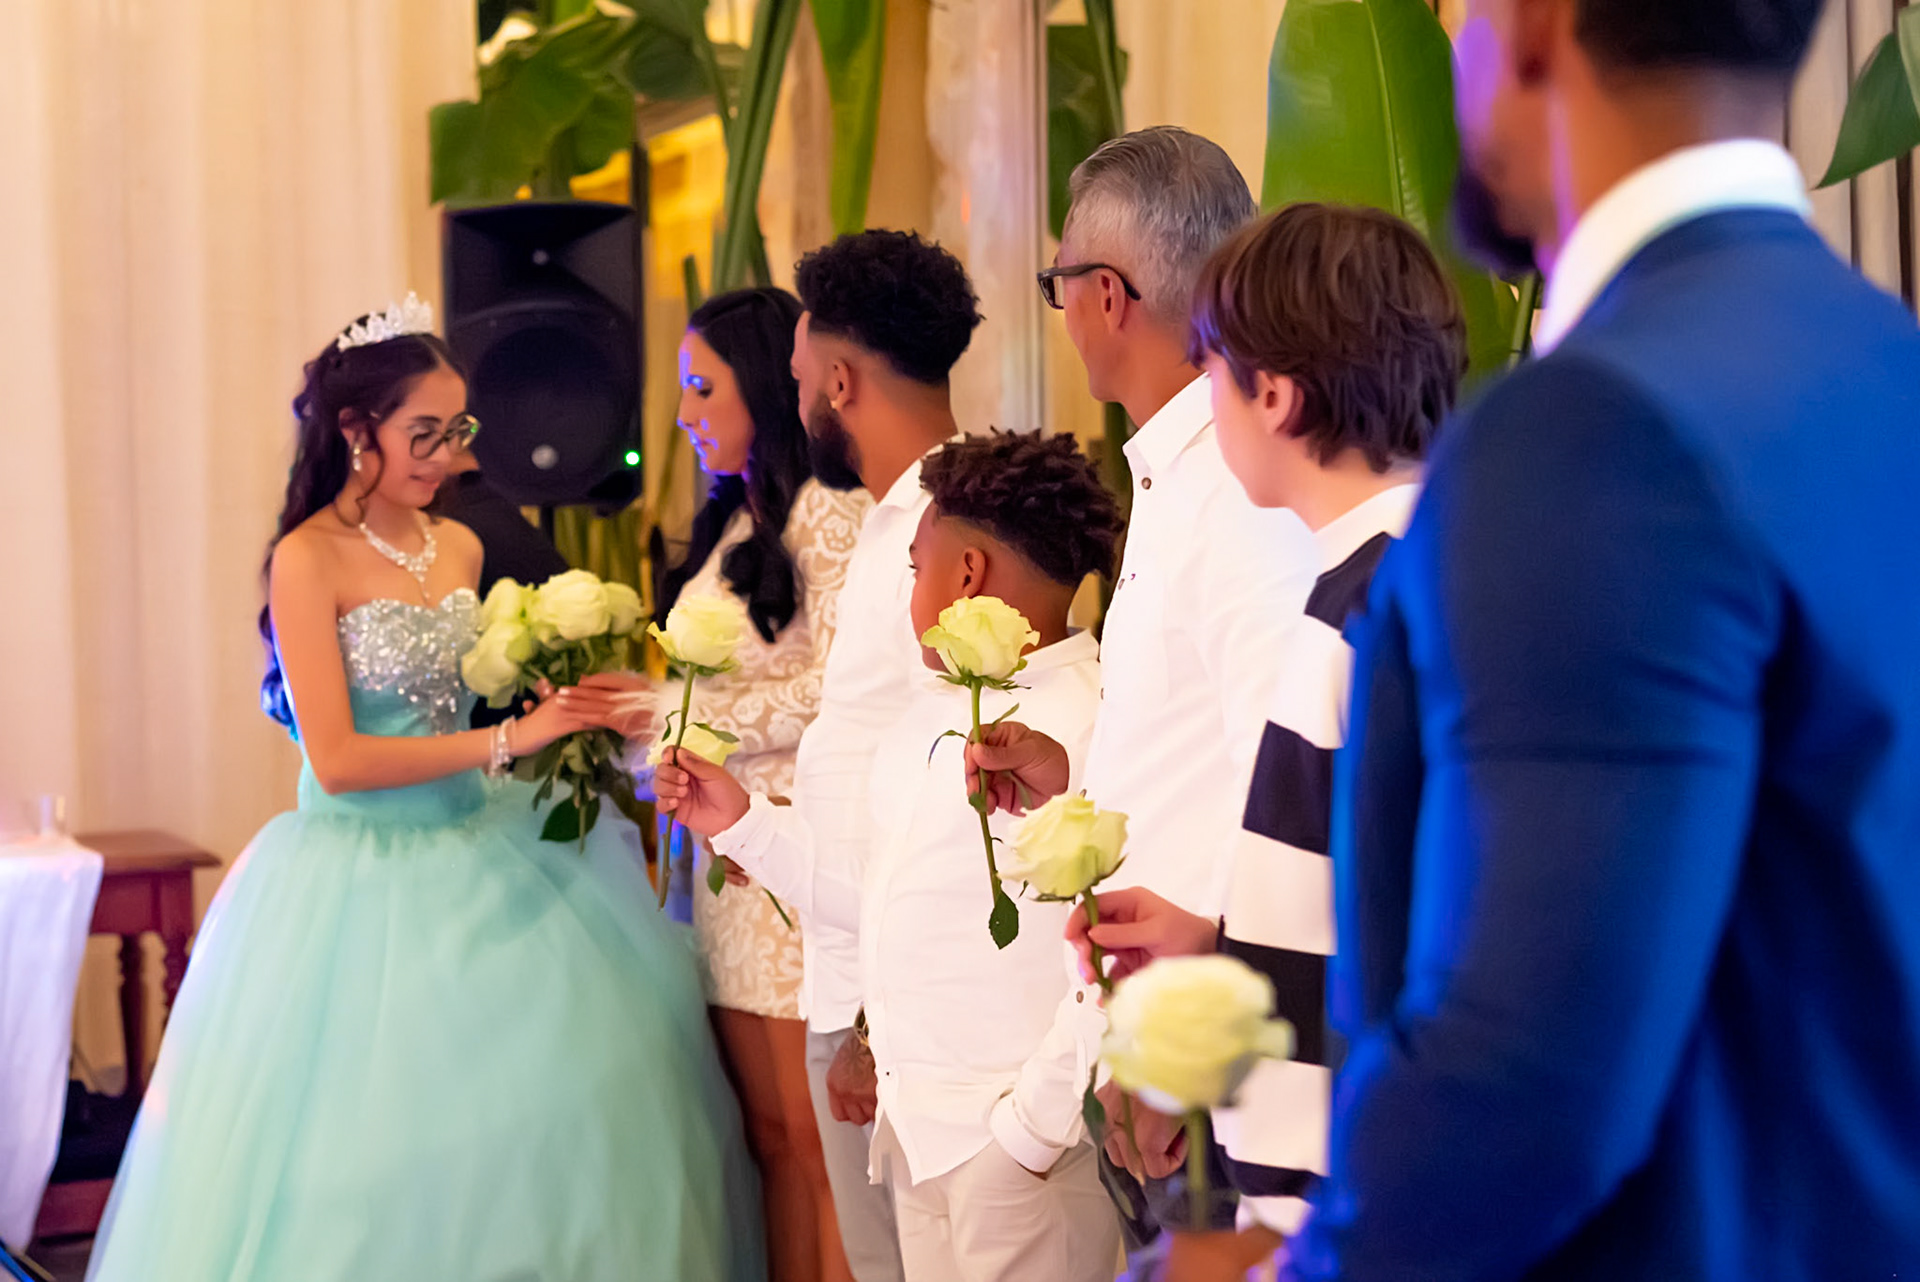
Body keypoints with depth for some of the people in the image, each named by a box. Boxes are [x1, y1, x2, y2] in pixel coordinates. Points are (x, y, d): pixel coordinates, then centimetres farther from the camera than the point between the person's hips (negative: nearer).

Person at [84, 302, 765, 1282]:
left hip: (480, 854, 7)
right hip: (365, 876, -6)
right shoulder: (308, 559, -12)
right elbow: (337, 760, -17)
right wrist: (509, 740, -19)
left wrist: (560, 703, 3)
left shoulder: (459, 549, 8)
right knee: (385, 1136, -2)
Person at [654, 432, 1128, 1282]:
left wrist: (1035, 1127, -19)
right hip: (919, 1129, 8)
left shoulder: (1082, 729, -18)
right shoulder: (927, 717, 13)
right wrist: (742, 824, 17)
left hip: (1021, 1142, -8)